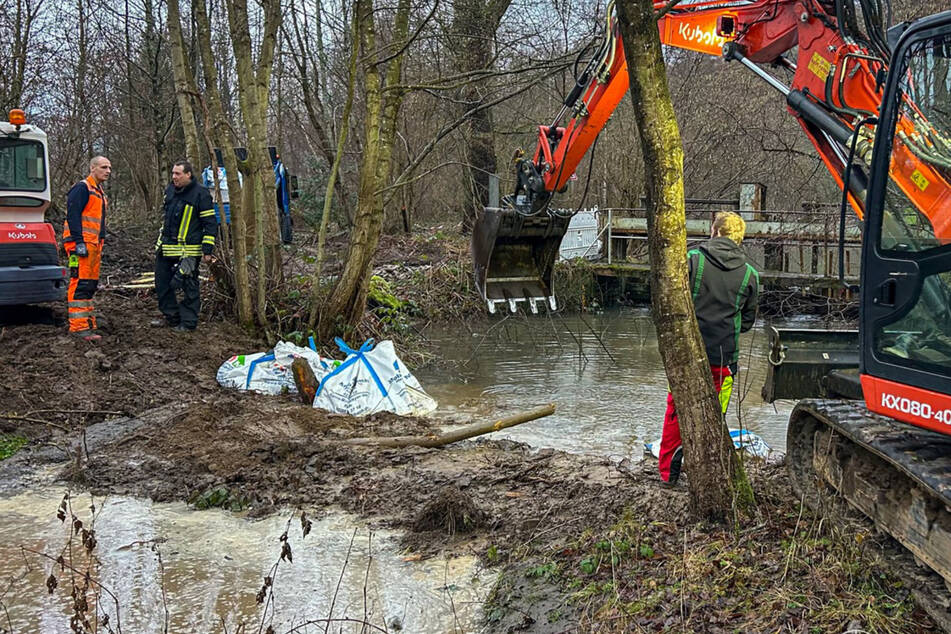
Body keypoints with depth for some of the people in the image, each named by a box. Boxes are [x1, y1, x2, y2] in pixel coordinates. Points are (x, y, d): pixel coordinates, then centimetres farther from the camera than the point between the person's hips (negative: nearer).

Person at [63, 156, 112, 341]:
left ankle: (88, 322, 18)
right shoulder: (82, 188, -8)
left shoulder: (99, 192, 23)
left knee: (91, 284, 12)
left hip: (93, 245, 10)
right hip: (81, 244, -10)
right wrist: (79, 242, -23)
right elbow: (73, 215, -17)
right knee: (80, 283, -12)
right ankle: (79, 326, -13)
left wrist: (100, 245, 23)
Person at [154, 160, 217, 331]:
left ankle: (188, 322, 8)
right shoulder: (170, 190, 10)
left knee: (189, 287, -1)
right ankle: (172, 317, 25)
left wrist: (207, 250, -13)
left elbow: (210, 224, -10)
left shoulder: (201, 194, -12)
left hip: (187, 250, -8)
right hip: (166, 247, 8)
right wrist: (160, 241, 25)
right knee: (162, 283, 12)